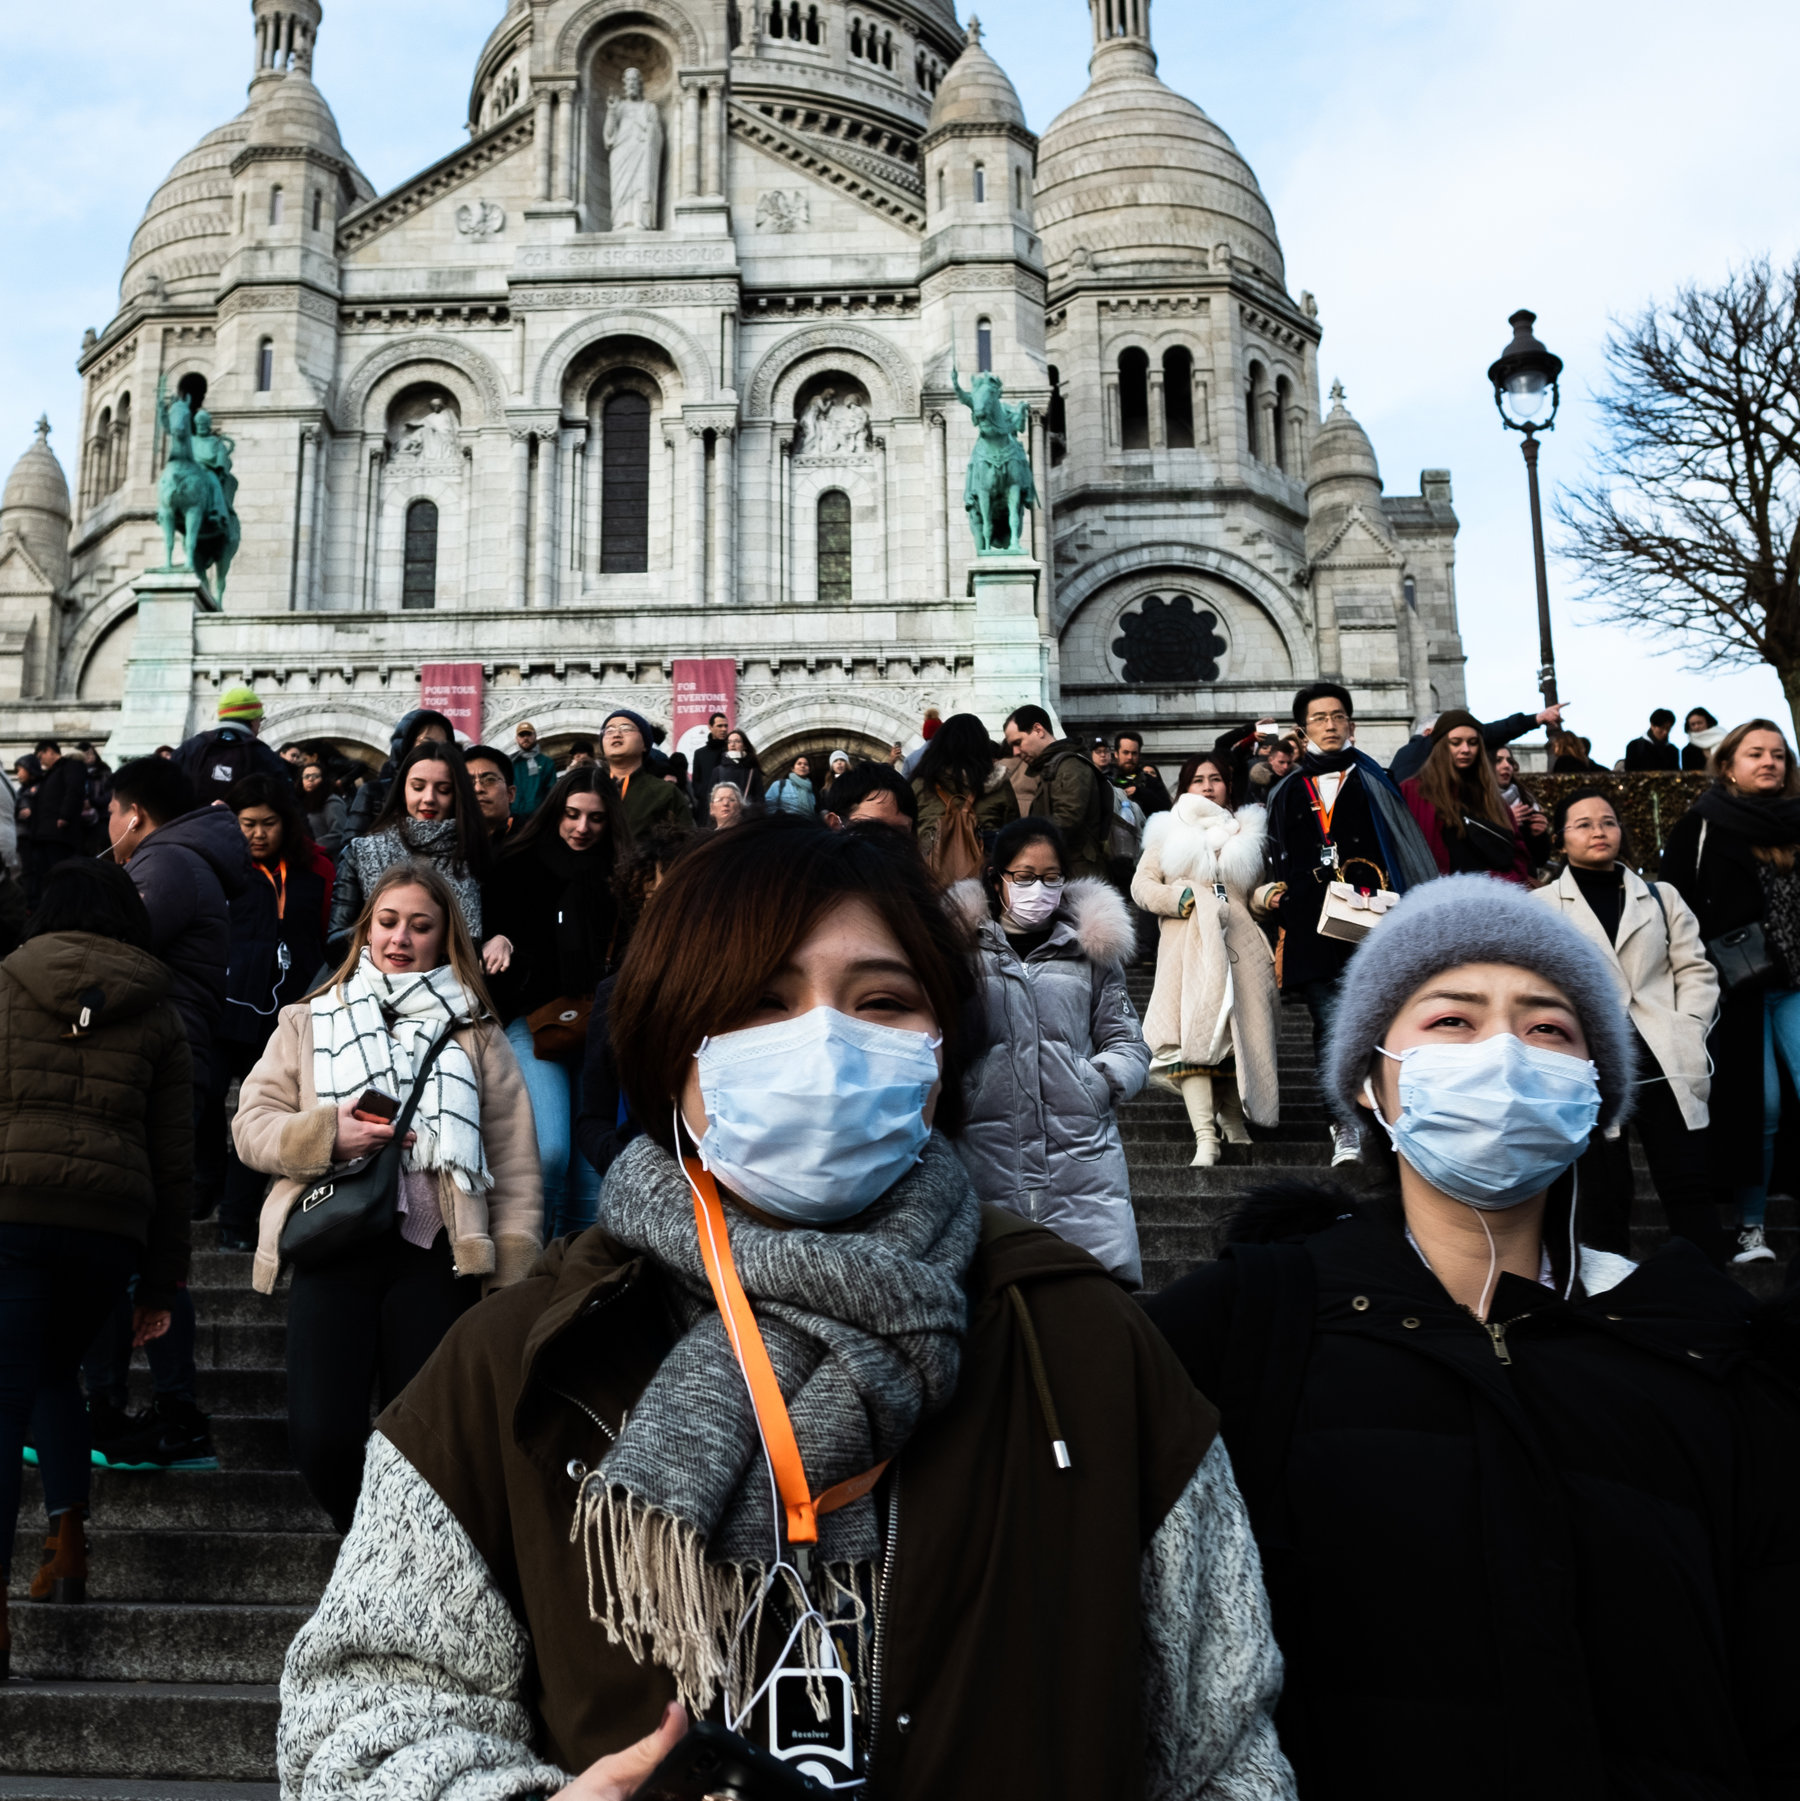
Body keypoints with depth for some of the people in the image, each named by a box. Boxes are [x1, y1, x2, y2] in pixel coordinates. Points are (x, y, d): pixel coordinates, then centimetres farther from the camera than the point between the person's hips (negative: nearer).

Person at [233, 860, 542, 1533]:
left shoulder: (477, 1034, 13)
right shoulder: (310, 1020, 17)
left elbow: (514, 1160, 8)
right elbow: (251, 1124, 10)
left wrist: (511, 1279, 0)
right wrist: (327, 1134, -10)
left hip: (434, 1253, 0)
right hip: (333, 1248, 1)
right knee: (321, 1437, -9)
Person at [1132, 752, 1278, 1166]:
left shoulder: (1246, 831, 22)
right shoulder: (1168, 831, 17)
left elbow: (1258, 891, 25)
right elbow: (1142, 885, 8)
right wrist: (1180, 898, -8)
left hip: (1239, 946, 3)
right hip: (1188, 946, -2)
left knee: (1239, 1035, 1)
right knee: (1191, 1033, -17)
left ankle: (1232, 1119, 19)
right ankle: (1205, 1136, -23)